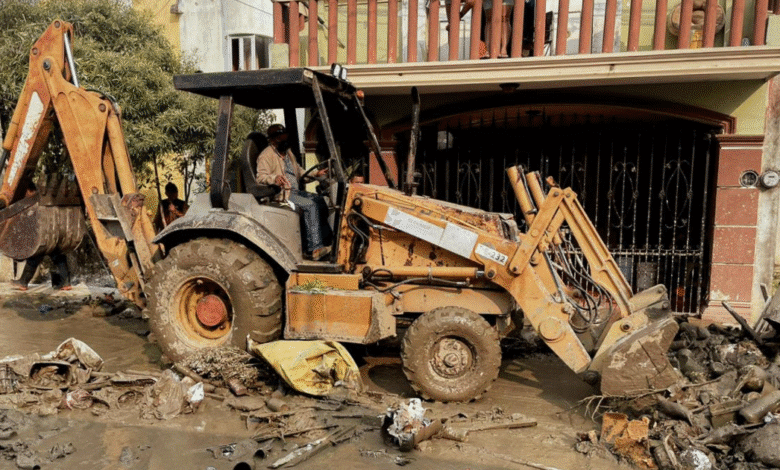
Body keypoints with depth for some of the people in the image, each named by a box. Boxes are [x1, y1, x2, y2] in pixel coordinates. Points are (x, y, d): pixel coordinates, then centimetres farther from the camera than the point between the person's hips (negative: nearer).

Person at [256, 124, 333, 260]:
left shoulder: (288, 153, 23)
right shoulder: (266, 155, -4)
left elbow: (300, 172, 31)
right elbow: (260, 177, -16)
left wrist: (315, 174, 16)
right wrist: (274, 178, -36)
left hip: (295, 191, 9)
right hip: (280, 194, -9)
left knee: (320, 201, -9)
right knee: (310, 205, -26)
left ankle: (327, 241, -9)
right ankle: (313, 249, -29)